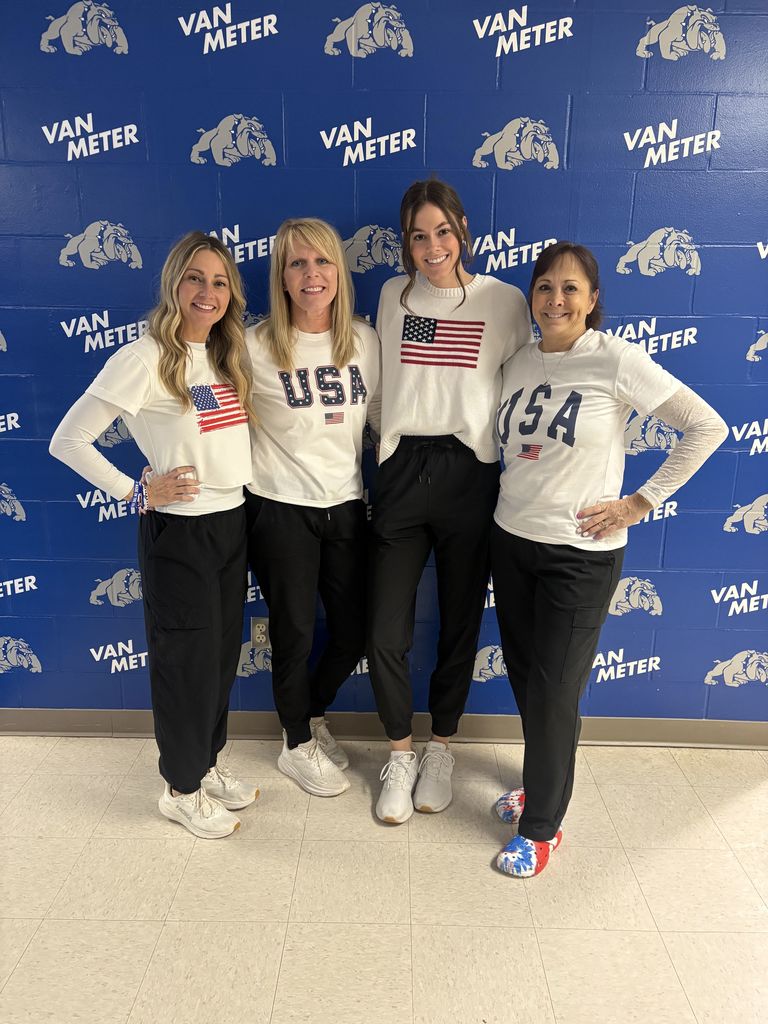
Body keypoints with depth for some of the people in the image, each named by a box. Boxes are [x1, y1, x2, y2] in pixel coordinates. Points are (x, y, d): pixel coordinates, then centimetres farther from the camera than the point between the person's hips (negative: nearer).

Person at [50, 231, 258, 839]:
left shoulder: (228, 357, 9)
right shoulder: (144, 360, -14)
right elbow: (68, 440, -14)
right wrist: (136, 492, -14)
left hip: (233, 521, 7)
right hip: (179, 531, -7)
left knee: (223, 652, 17)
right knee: (188, 659, 6)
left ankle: (209, 764, 38)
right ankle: (182, 790, 28)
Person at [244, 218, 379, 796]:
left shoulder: (365, 340, 1)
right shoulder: (255, 347, -11)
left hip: (346, 505, 4)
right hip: (281, 509, -4)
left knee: (355, 632, 12)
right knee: (295, 633, 9)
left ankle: (314, 715, 43)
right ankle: (298, 745, 34)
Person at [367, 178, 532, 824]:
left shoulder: (505, 301, 1)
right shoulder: (394, 295, 7)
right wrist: (392, 438, 11)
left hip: (470, 476, -1)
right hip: (401, 473, 2)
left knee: (460, 625, 11)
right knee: (386, 633, 0)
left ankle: (440, 749, 34)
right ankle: (400, 756, 25)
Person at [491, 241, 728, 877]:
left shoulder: (616, 359, -12)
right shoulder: (519, 363, 4)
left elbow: (707, 427, -10)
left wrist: (641, 502, -11)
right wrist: (513, 507, 2)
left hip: (581, 554, -5)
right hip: (512, 541, 6)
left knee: (553, 692, 3)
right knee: (524, 678, 16)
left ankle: (542, 827, 23)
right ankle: (543, 781, 41)